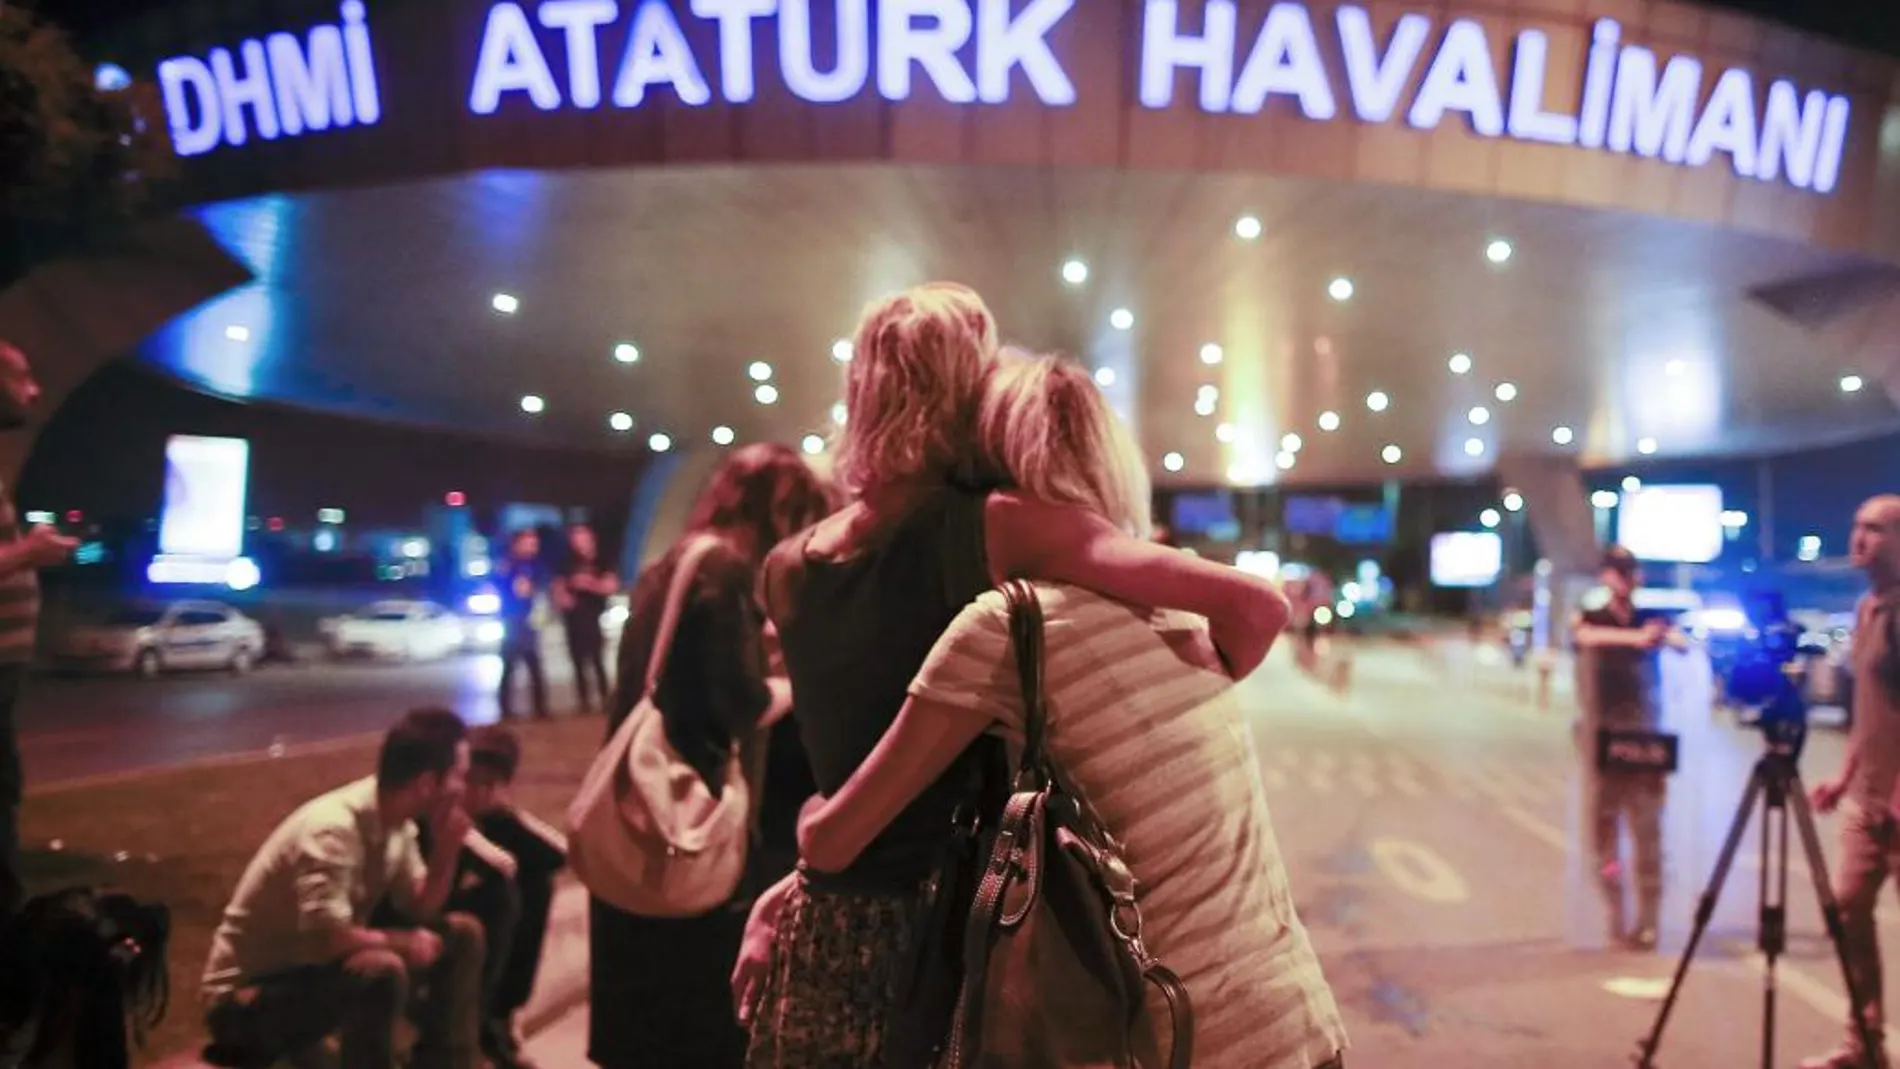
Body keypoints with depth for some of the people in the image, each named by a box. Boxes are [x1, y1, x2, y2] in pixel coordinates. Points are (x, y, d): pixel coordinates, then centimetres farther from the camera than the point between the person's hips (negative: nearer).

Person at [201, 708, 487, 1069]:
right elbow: (327, 939, -37)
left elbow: (421, 911, 2)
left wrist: (446, 848, -15)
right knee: (382, 970, -35)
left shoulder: (396, 822, -4)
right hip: (247, 1002, -9)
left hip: (320, 970, 9)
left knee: (462, 934, 2)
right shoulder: (334, 829, -30)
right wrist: (403, 941, -20)